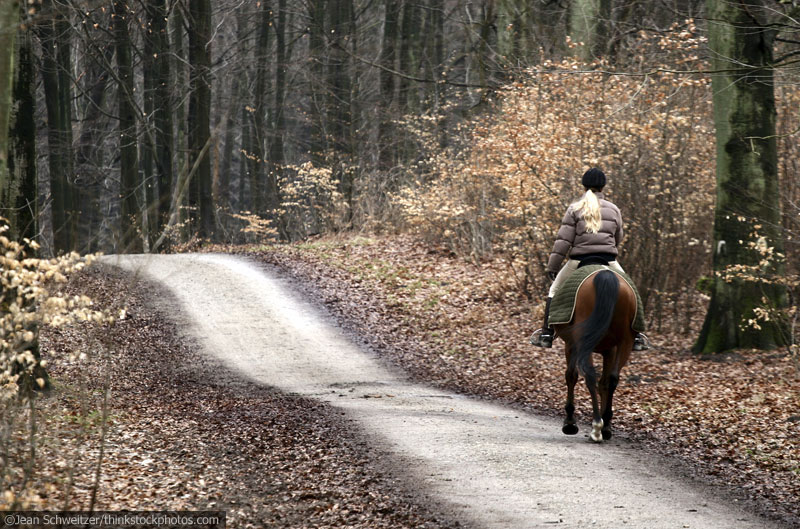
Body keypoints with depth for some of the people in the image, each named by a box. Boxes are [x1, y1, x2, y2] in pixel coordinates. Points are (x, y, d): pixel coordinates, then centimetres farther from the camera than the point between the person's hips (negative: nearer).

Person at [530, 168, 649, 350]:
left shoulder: (575, 209, 1)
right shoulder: (614, 210, 9)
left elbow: (563, 240, -4)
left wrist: (552, 266, 0)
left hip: (579, 261, -1)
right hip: (608, 262, 1)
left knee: (555, 290, 19)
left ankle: (547, 334, 12)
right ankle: (636, 337, 14)